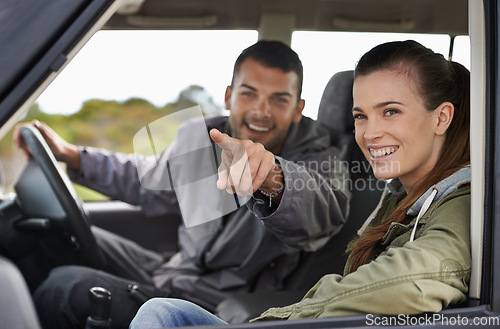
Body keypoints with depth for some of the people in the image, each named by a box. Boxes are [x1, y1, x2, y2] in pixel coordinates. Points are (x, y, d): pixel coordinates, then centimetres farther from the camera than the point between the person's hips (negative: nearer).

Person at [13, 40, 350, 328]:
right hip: (170, 272, 7)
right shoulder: (200, 137, -1)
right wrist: (69, 154, 15)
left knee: (66, 287, -18)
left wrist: (271, 179, -67)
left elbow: (326, 209, -44)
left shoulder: (318, 157, -18)